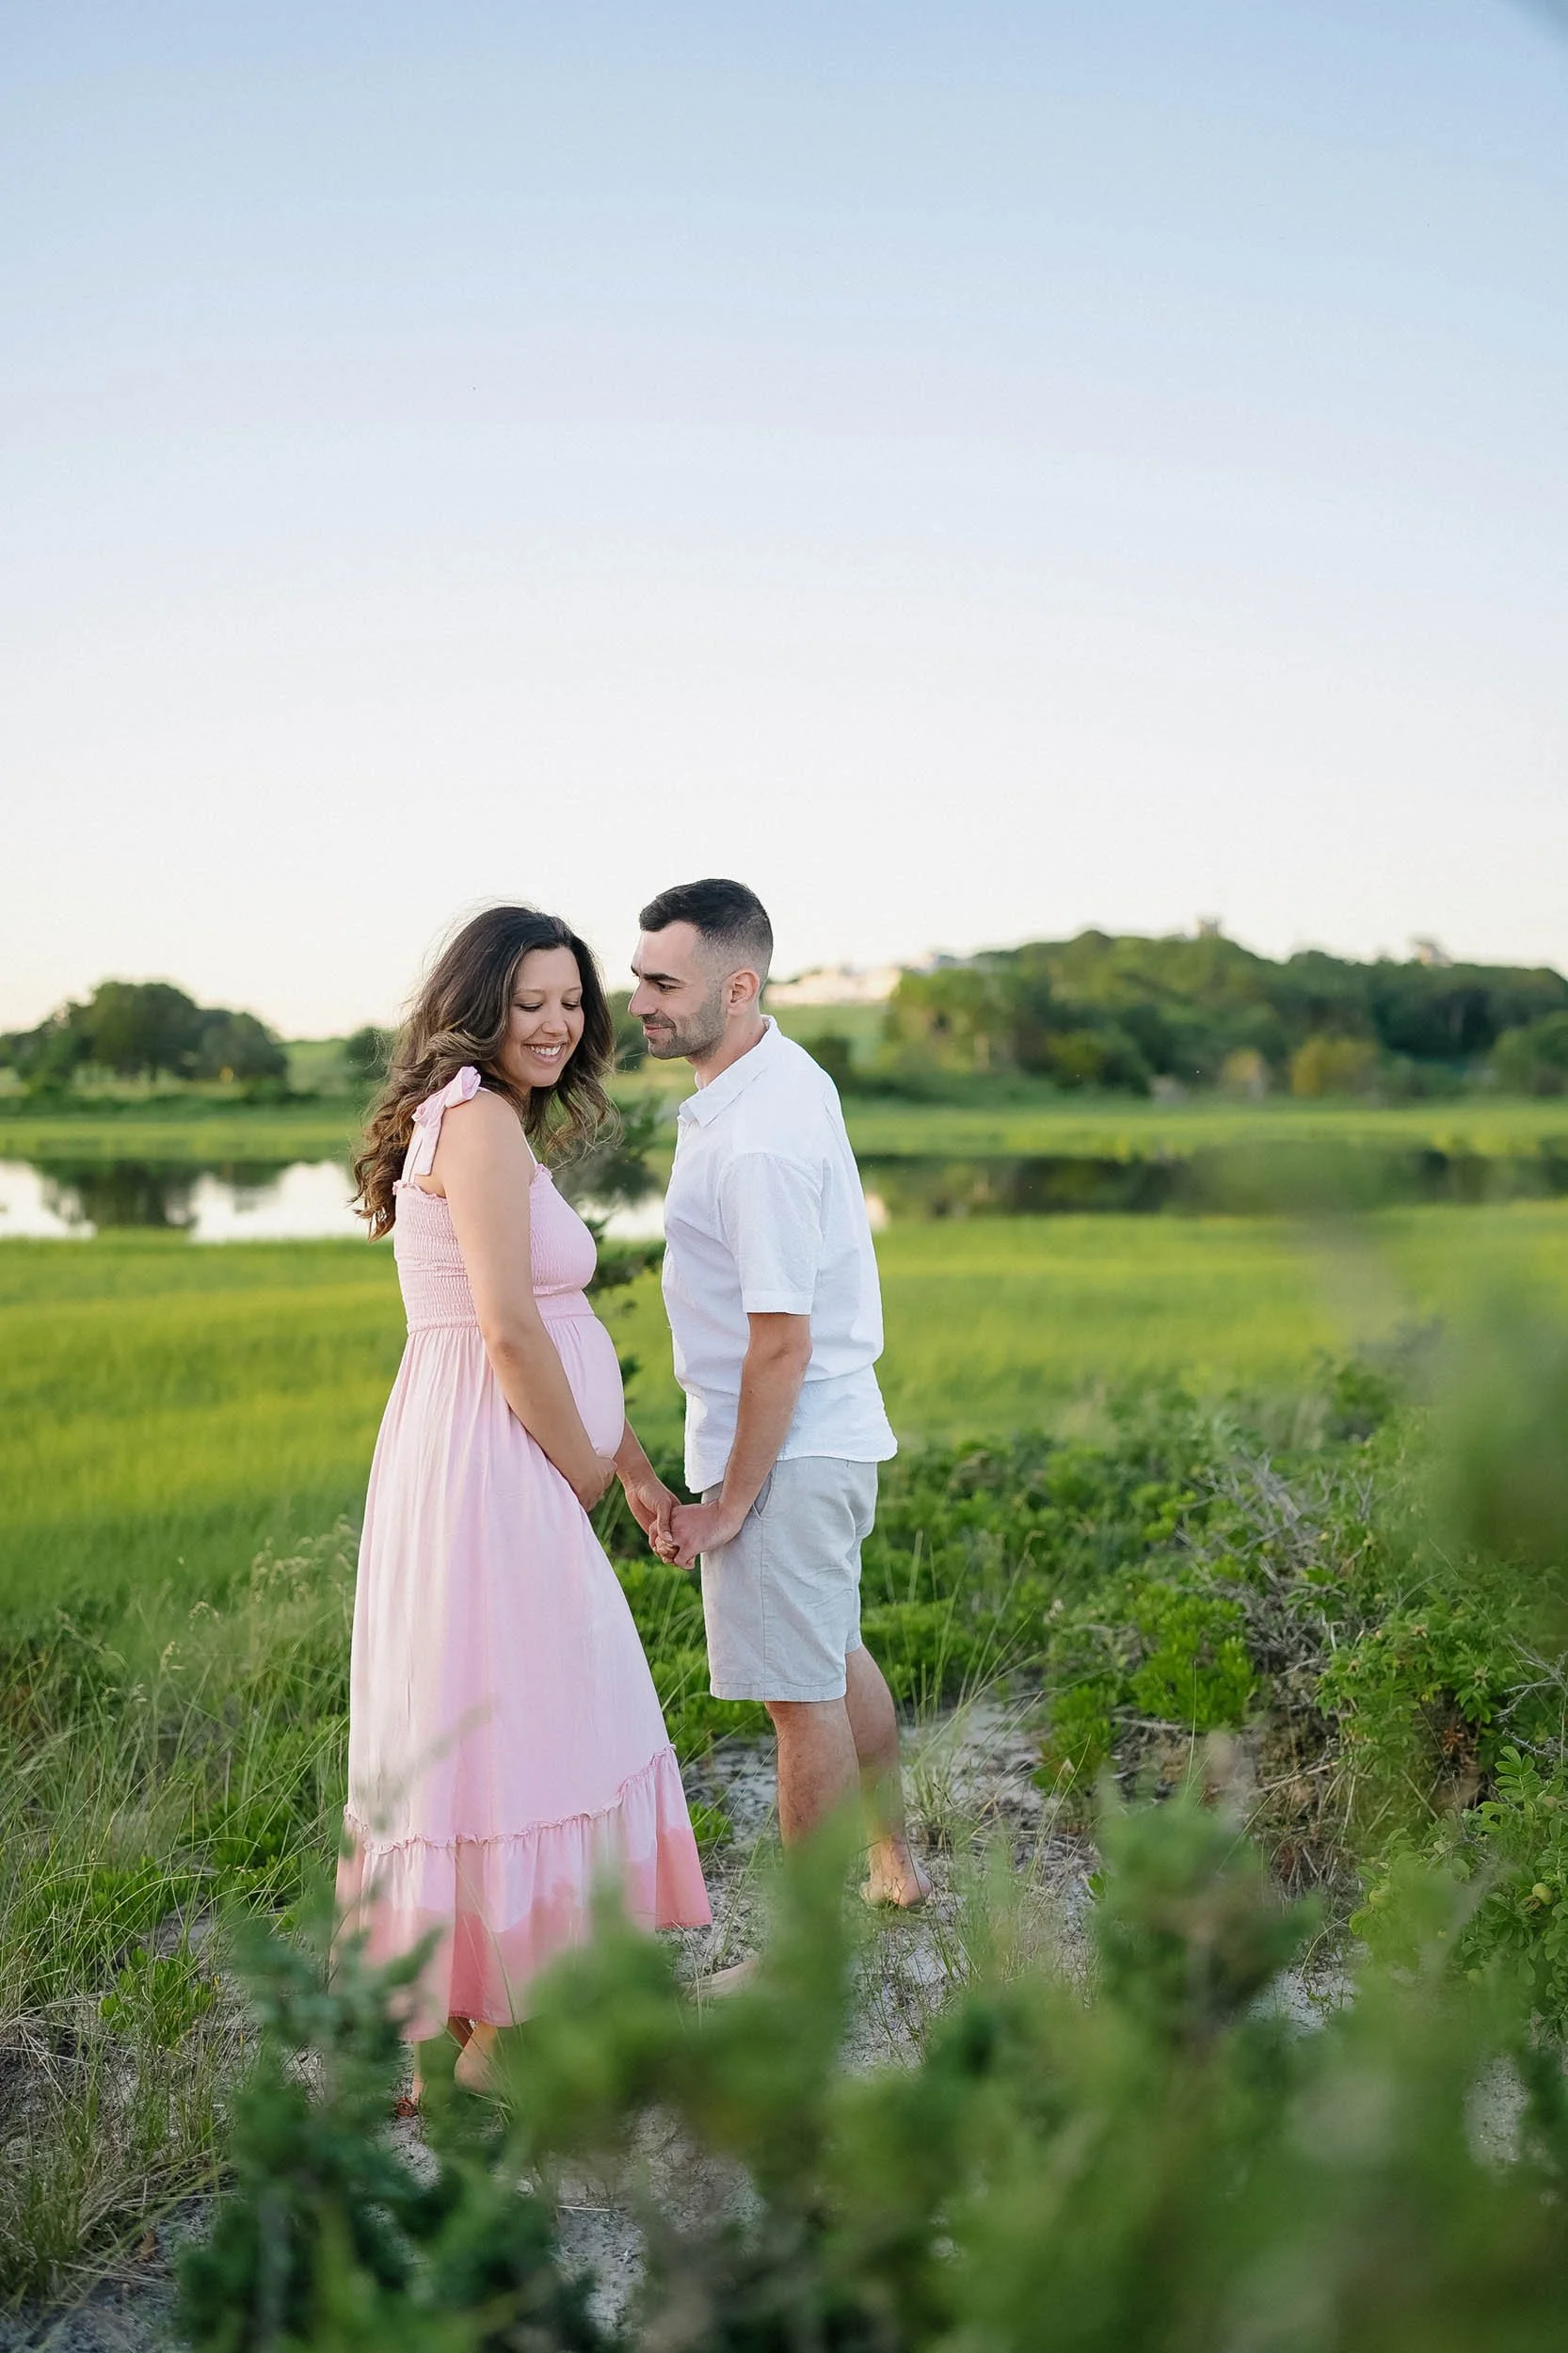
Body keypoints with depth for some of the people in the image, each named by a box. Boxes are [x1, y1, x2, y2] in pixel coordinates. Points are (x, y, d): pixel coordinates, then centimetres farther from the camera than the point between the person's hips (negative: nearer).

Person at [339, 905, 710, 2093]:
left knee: (545, 1724, 18)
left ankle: (460, 2011, 32)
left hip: (520, 1471, 10)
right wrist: (586, 1469, -7)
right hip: (492, 1470, -10)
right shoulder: (477, 1115, -14)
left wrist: (638, 1472, 19)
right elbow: (509, 1333, -21)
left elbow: (562, 1327, 19)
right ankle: (491, 2042, 14)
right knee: (508, 1731, 0)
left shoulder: (504, 1121, 17)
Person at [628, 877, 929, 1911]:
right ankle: (893, 1861, 43)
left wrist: (731, 1502, -17)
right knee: (837, 1655, 25)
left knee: (803, 1697, 2)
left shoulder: (757, 1144, -26)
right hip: (837, 1431, 11)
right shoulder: (788, 1070, 6)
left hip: (782, 1448, -11)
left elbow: (781, 1341, -25)